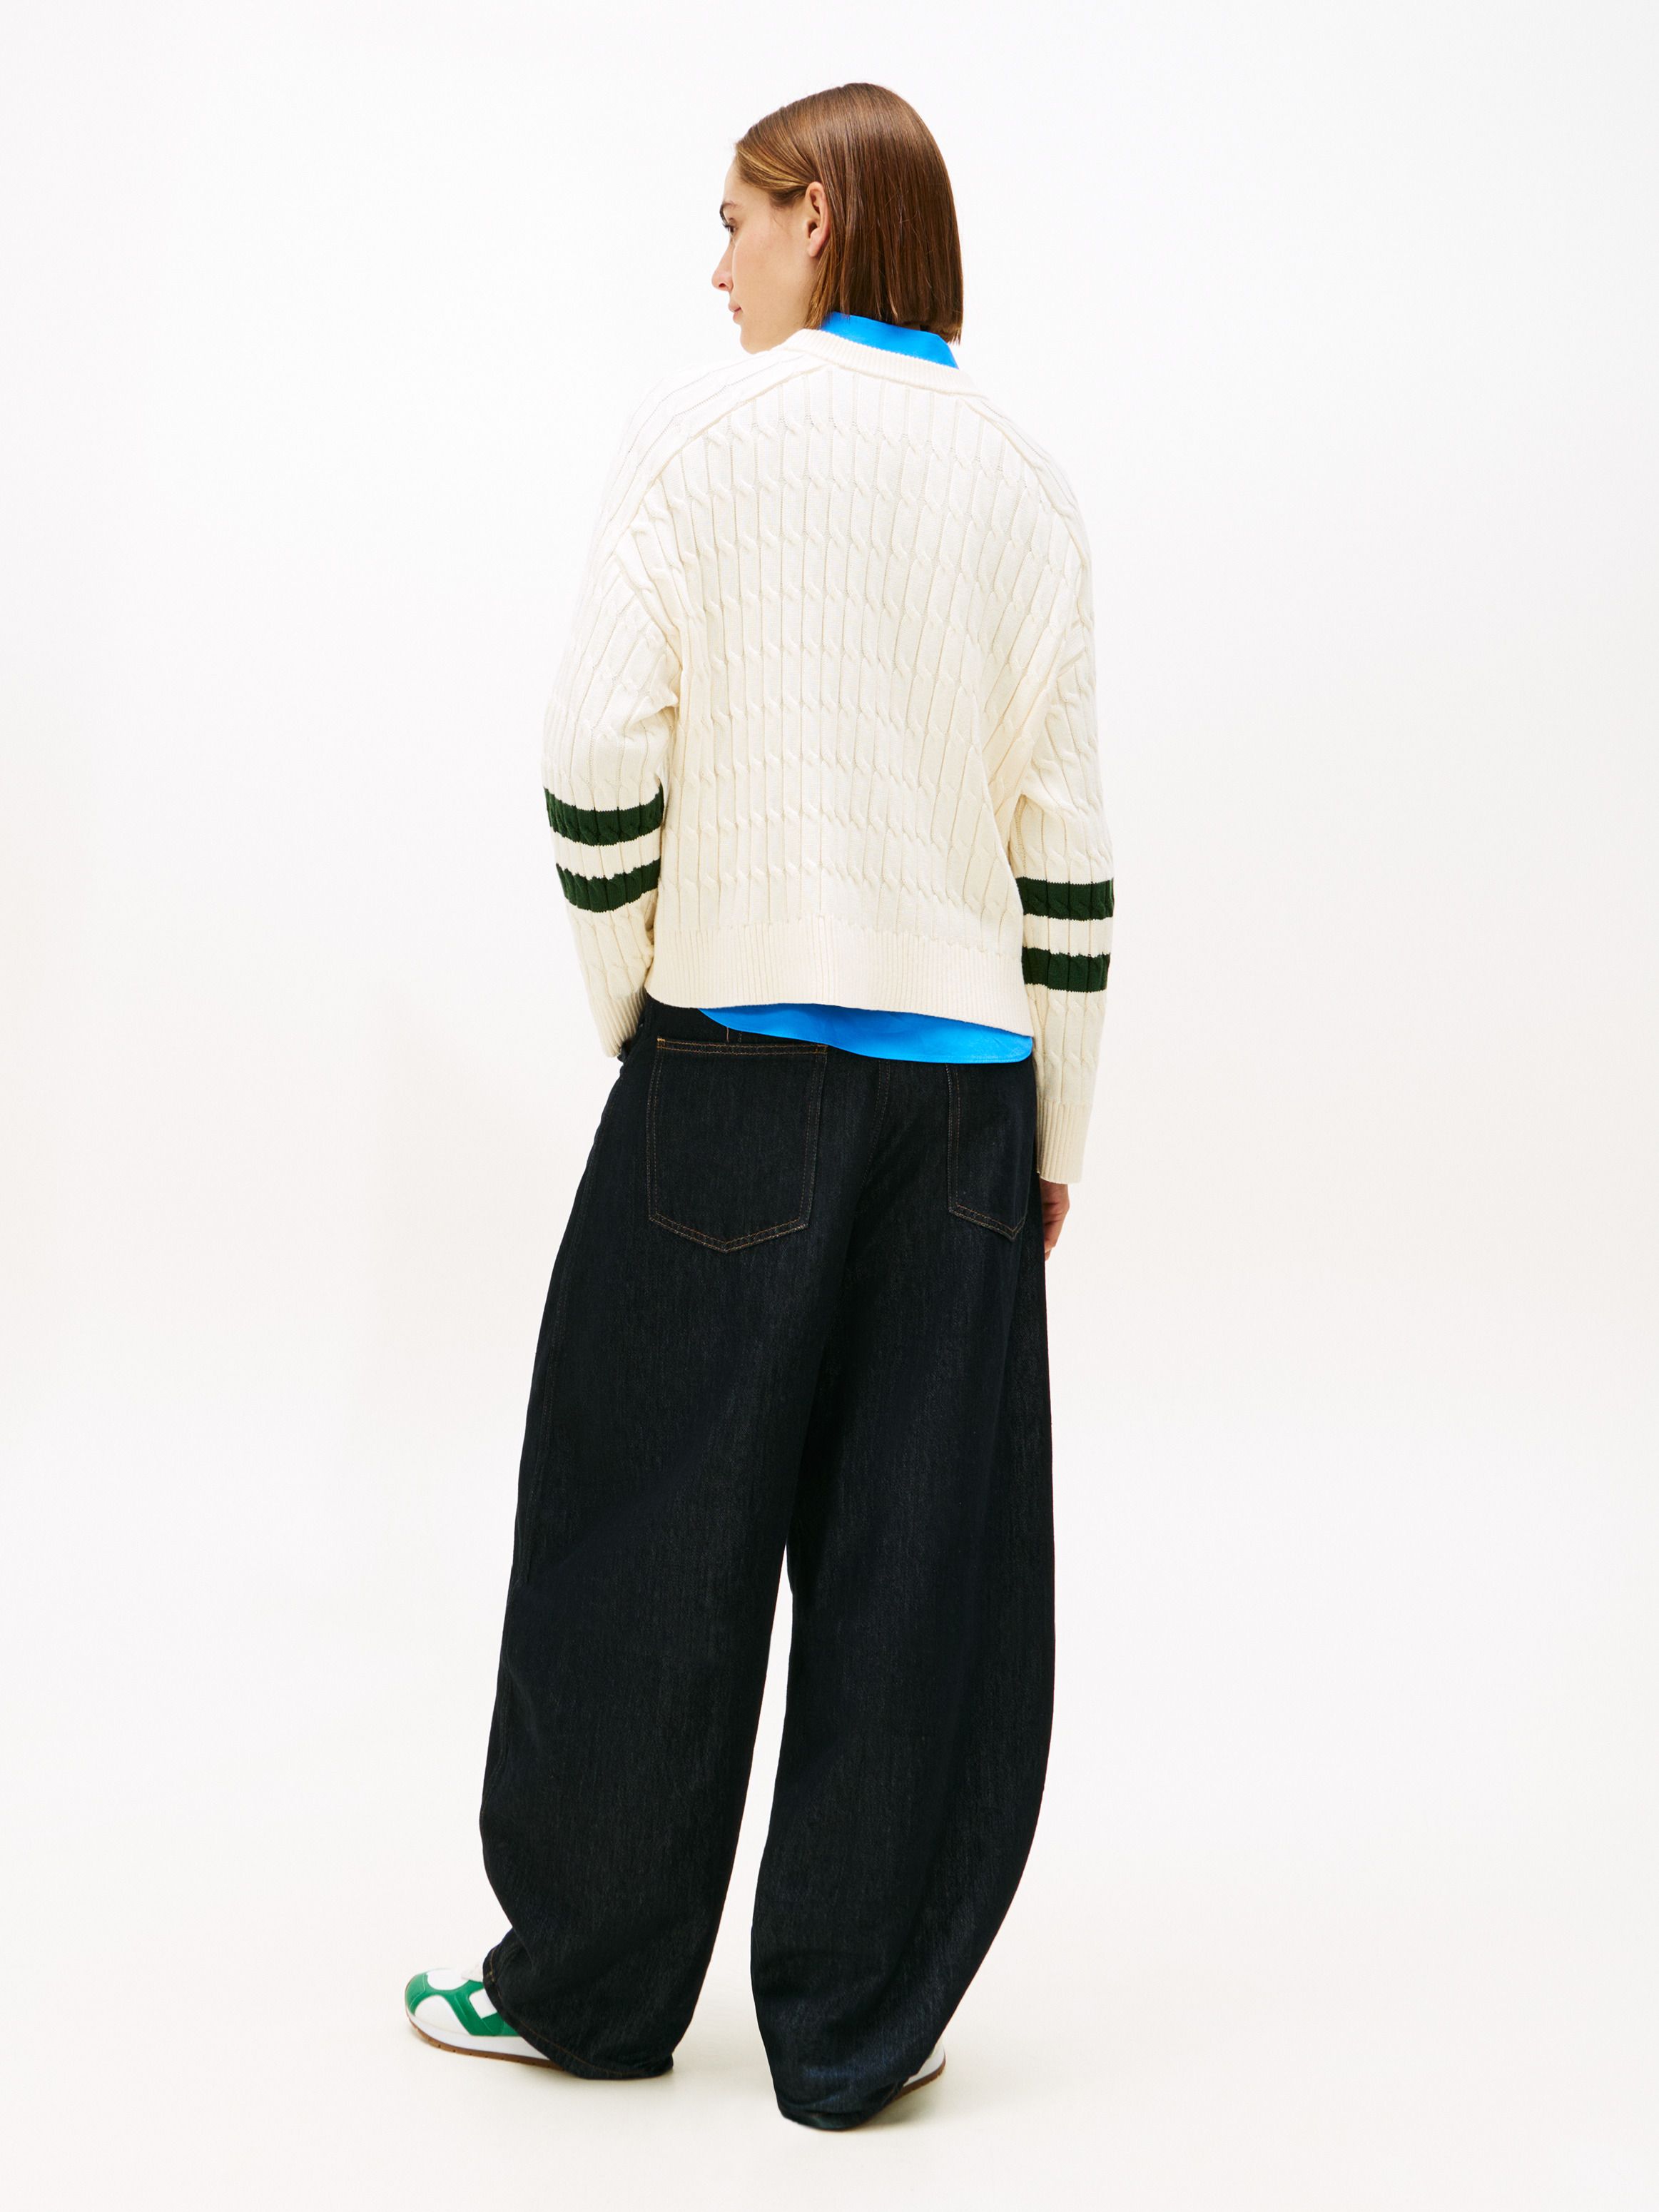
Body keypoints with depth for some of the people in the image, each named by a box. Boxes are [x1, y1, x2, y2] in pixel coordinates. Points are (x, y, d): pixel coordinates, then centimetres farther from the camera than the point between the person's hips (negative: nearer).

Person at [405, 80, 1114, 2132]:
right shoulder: (1023, 480, 8)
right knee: (922, 1563, 6)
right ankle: (858, 2022, 15)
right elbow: (1066, 842, 6)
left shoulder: (699, 430, -2)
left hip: (735, 1054, -3)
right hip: (964, 1068, 3)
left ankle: (590, 1983, 21)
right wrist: (1056, 1134, 12)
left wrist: (627, 996, 5)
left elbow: (601, 757, -10)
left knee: (652, 1536, 8)